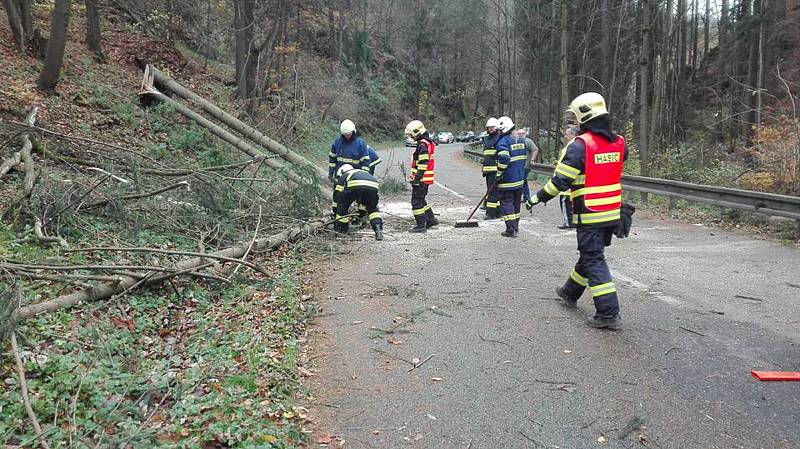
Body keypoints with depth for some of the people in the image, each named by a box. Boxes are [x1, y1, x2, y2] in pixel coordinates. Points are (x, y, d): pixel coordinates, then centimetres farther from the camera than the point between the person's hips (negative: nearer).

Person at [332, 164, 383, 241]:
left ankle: (340, 229, 24)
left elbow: (337, 195, 38)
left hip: (355, 185, -4)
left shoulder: (342, 177, 36)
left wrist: (335, 211, 49)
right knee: (373, 208, 26)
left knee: (342, 204, 22)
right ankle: (378, 230, 10)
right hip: (372, 186, 4)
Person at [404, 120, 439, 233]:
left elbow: (423, 164, -23)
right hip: (425, 179, 10)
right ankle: (431, 219, 27)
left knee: (416, 202, -5)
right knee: (421, 200, 20)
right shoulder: (427, 143, 16)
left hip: (421, 179, -10)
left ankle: (421, 225, -2)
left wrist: (417, 178, -22)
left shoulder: (423, 145, -17)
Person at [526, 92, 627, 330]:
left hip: (589, 216, -7)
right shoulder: (619, 143, 4)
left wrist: (538, 197, -5)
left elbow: (561, 180, -17)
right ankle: (571, 293, 40)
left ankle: (608, 314, -4)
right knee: (589, 254, 21)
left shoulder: (580, 145, -16)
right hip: (612, 214, 7)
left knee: (594, 261, -2)